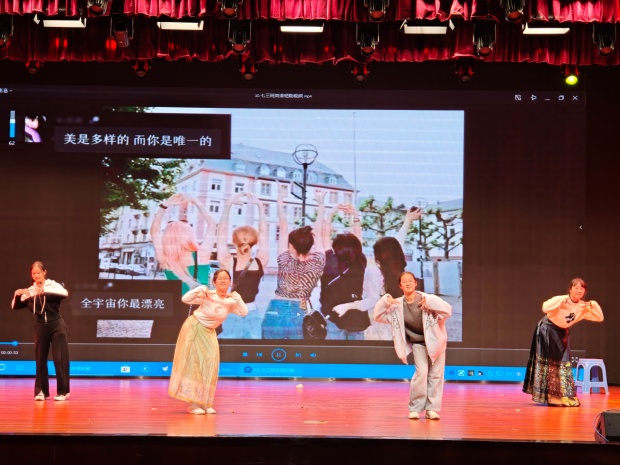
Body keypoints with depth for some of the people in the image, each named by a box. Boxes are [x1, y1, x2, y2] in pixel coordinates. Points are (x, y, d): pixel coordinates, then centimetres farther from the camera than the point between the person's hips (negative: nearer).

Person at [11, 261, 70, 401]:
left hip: (57, 326, -3)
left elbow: (64, 293, -24)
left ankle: (63, 392, 2)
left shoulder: (53, 285, -4)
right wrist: (17, 295, -16)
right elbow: (15, 306, 4)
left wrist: (45, 290, -35)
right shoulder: (29, 291, 5)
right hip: (40, 328, 3)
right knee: (40, 359, 4)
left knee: (60, 359, -5)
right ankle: (41, 391, 13)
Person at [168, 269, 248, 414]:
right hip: (194, 328, -5)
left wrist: (237, 297, -21)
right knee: (195, 363, -6)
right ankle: (193, 404, -5)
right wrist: (200, 288, -34)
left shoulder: (230, 301, -7)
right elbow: (185, 299, -27)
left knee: (210, 365, 0)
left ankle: (205, 403, 9)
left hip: (209, 333, 5)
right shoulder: (207, 296, -21)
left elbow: (244, 312, -15)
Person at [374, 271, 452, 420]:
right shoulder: (398, 305, -13)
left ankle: (431, 408, 11)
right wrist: (385, 301, -25)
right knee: (421, 372, -16)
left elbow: (448, 311, -28)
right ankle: (415, 408, -4)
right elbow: (379, 316, -9)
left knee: (435, 375, 1)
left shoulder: (427, 299, -20)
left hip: (435, 341, 0)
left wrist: (430, 302, -38)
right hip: (418, 343, 0)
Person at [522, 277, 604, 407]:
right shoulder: (561, 300, -27)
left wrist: (593, 305, -24)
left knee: (564, 362, 7)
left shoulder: (583, 307, -10)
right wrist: (561, 299, -47)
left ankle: (564, 396, 15)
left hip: (562, 333, 6)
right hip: (547, 330, -6)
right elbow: (545, 308, -43)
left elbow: (599, 318, -8)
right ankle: (546, 395, 4)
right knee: (548, 362, -3)